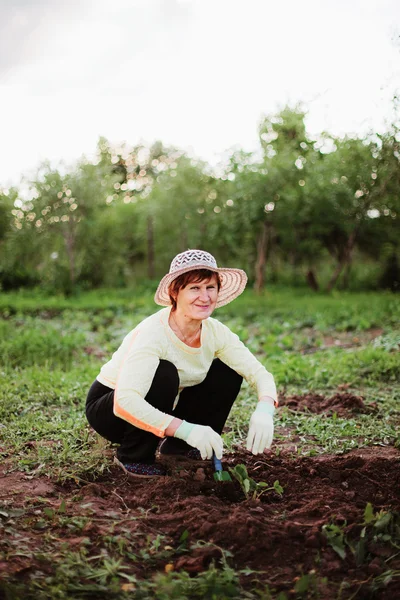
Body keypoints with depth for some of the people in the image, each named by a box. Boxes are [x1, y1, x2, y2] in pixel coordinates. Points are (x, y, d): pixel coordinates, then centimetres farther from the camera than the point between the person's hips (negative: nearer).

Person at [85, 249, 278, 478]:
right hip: (108, 408, -6)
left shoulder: (215, 331, -13)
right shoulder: (153, 333, -32)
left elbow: (260, 373, -12)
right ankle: (134, 457, -12)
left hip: (158, 406, 6)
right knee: (164, 374, -34)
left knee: (229, 372, -9)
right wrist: (185, 429, -50)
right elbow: (125, 402, -43)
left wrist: (264, 411, -34)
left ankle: (179, 446, 6)